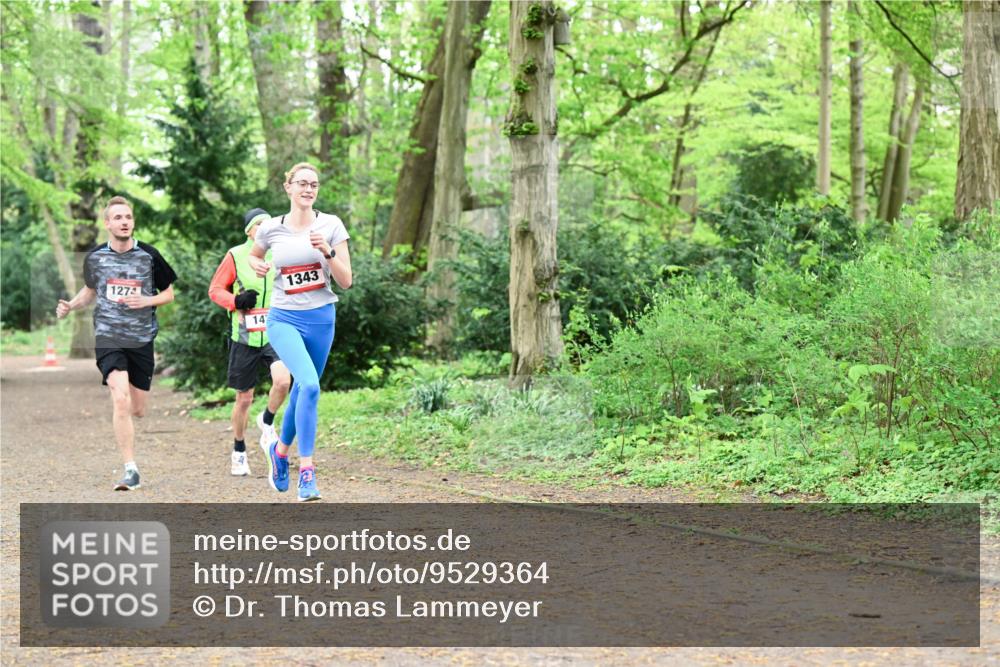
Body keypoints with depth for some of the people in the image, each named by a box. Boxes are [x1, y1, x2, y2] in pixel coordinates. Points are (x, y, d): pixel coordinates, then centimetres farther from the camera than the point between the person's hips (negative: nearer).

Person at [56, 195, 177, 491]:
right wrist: (70, 306, 2)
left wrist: (147, 301, -12)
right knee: (121, 400, -21)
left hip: (142, 340, 1)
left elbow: (168, 293, 7)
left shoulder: (149, 256, -2)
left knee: (138, 410, 7)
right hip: (108, 339, -1)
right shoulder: (94, 257, 1)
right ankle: (130, 470, -15)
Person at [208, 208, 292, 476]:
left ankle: (267, 421, 7)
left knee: (283, 380, -24)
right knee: (244, 398, 6)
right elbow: (215, 290, 2)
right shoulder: (235, 256, -2)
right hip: (245, 337, -1)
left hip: (275, 334, 1)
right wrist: (236, 301, -15)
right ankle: (239, 452, 26)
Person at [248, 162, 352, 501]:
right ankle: (306, 471, -20)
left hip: (321, 318, 2)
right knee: (309, 385, -24)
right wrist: (257, 265, 0)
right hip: (284, 318, -2)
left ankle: (280, 449, 42)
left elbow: (346, 282, -3)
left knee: (303, 391, 14)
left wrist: (327, 251, -18)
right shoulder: (271, 229, 0)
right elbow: (253, 256, 22)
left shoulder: (331, 225, -2)